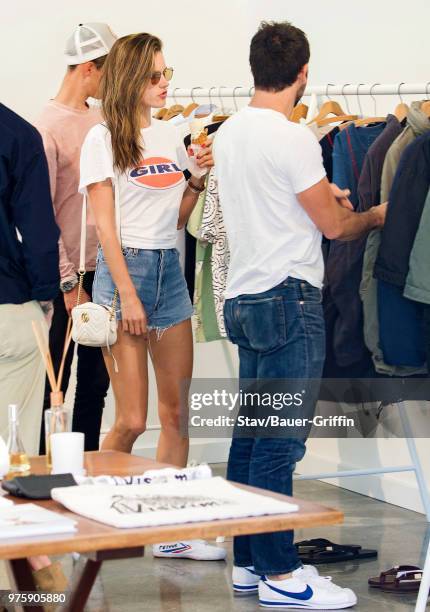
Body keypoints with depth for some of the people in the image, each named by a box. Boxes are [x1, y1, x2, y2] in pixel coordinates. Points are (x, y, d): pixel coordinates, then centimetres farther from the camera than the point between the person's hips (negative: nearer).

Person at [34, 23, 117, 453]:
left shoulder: (101, 120, 10)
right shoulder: (49, 127, -11)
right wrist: (69, 285, -14)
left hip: (102, 270, 7)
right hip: (66, 277, -7)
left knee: (96, 383, 12)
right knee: (53, 387, 2)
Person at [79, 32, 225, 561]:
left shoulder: (170, 136, 13)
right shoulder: (103, 138, -4)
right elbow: (104, 224, -9)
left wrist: (199, 176, 2)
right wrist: (128, 295, -15)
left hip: (170, 269, 6)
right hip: (125, 267, -6)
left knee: (175, 411, 6)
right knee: (131, 421, -7)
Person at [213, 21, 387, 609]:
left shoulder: (227, 134, 10)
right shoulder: (292, 138, -15)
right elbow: (333, 226, -9)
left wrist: (320, 193, 33)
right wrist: (375, 215, 11)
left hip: (244, 297, 9)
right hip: (290, 298, -9)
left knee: (250, 434, 13)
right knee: (279, 442, -5)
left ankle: (249, 561, 21)